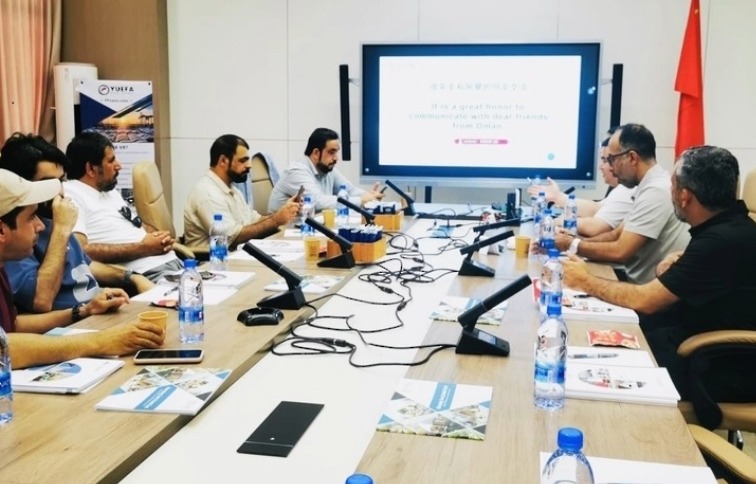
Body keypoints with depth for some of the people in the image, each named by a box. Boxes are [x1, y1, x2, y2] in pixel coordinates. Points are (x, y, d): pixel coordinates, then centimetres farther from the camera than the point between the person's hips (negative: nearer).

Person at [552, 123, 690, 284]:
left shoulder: (656, 191, -20)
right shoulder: (650, 186, 11)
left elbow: (620, 252, -23)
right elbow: (616, 235, 14)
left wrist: (573, 245, -9)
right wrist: (575, 241, 0)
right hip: (644, 283, 8)